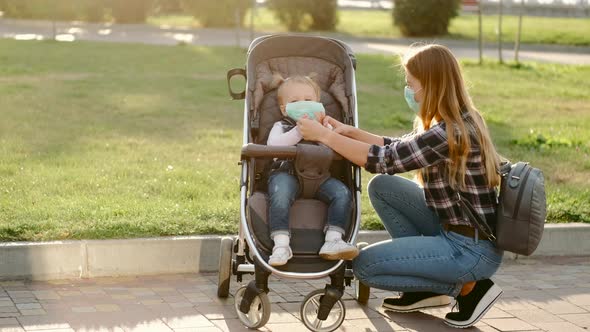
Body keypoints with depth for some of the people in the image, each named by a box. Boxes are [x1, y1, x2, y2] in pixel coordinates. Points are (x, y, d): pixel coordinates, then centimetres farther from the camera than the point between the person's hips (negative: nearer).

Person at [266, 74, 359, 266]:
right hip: (287, 173, -3)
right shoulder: (281, 126, 22)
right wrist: (299, 130, -9)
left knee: (342, 193, -24)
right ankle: (281, 245, -36)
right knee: (280, 195, -35)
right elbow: (273, 144, -3)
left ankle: (333, 240, -27)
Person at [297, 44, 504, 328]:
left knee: (364, 264, -6)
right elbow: (396, 149, 15)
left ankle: (468, 287, 1)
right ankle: (426, 287, 14)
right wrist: (349, 132, 5)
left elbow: (383, 160, -21)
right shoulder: (458, 121, 5)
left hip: (473, 249, -9)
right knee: (382, 187, 10)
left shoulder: (450, 134, -24)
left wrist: (324, 135, -13)